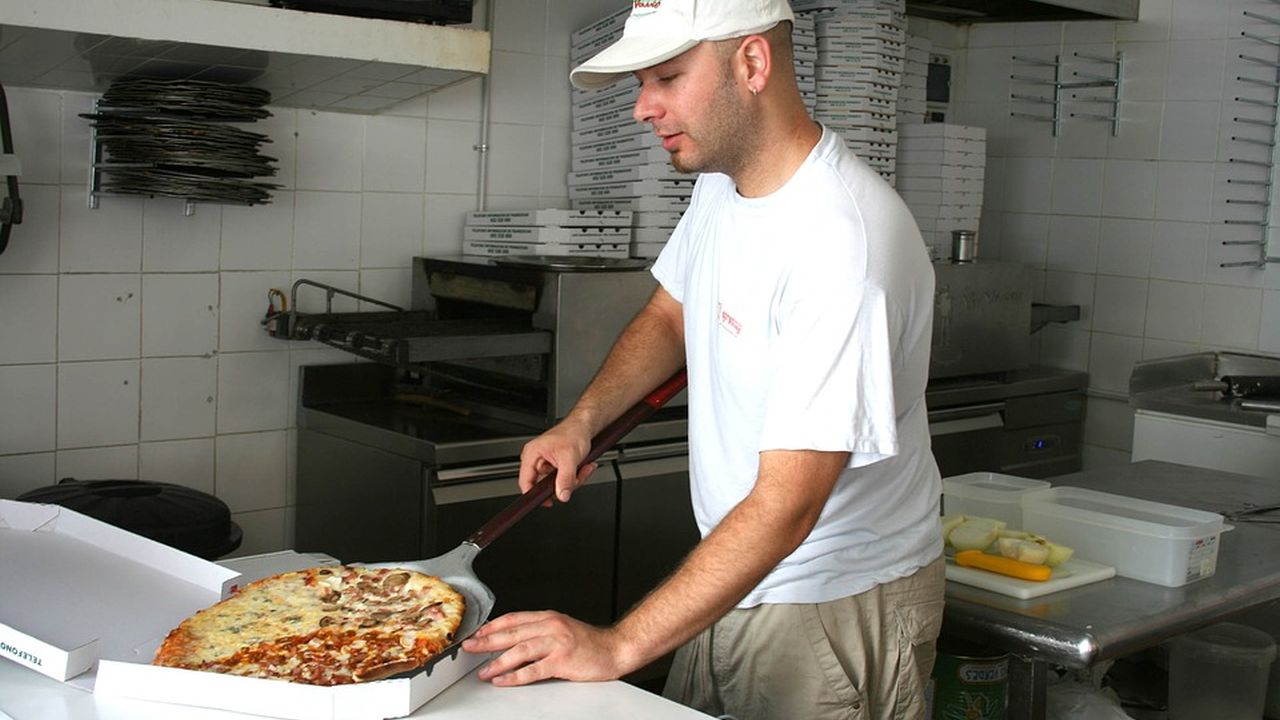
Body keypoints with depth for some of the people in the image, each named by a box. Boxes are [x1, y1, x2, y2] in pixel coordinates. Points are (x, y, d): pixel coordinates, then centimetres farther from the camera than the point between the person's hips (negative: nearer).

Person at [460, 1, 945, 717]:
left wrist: (618, 646, -32)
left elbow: (785, 506, -31)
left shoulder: (843, 241, -29)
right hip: (734, 579, 8)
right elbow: (670, 316, 17)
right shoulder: (721, 183, -1)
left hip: (841, 608, -7)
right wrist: (581, 420, -1)